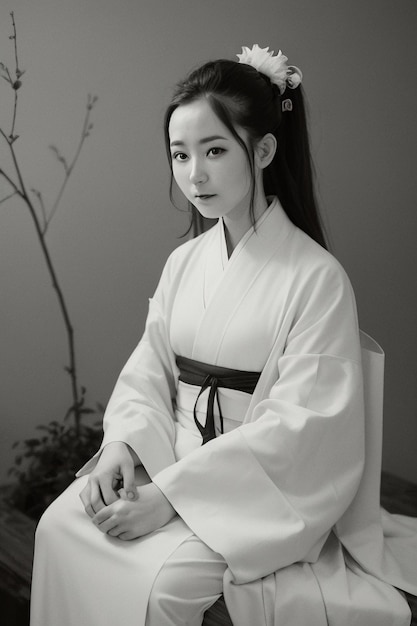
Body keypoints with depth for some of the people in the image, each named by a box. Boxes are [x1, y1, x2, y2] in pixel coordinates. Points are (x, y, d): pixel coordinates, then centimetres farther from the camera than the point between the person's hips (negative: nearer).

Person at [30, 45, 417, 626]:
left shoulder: (317, 277, -15)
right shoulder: (183, 262, 4)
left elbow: (300, 427, -19)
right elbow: (147, 375, 8)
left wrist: (171, 493, -22)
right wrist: (121, 444, -14)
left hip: (263, 489, -5)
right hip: (168, 461, 6)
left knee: (158, 578, -25)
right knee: (58, 525, -9)